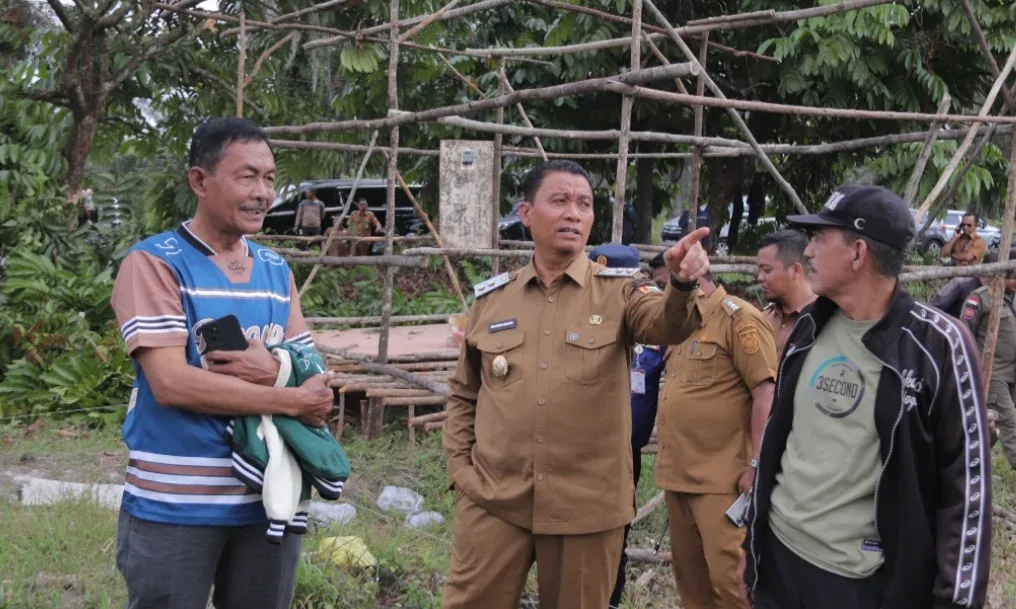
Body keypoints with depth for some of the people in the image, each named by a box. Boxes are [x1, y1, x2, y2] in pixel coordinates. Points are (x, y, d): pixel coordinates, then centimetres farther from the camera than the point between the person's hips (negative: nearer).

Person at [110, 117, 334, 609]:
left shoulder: (276, 270, 10)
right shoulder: (153, 262, -8)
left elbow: (310, 373, 8)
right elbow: (170, 382, -18)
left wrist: (273, 371, -16)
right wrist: (292, 403, -17)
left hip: (268, 499, 5)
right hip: (174, 505, -5)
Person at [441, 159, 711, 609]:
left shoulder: (619, 291, -1)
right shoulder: (491, 298, 6)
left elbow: (667, 324, -22)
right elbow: (463, 394, 14)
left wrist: (682, 284, -42)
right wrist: (459, 467, 5)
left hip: (587, 504, -1)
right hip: (492, 500, 2)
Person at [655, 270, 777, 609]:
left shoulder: (738, 318, -9)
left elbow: (765, 392, -15)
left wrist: (756, 464, -18)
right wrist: (670, 461, 18)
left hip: (721, 477, -8)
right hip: (679, 473, 8)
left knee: (729, 574, -9)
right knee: (689, 574, 14)